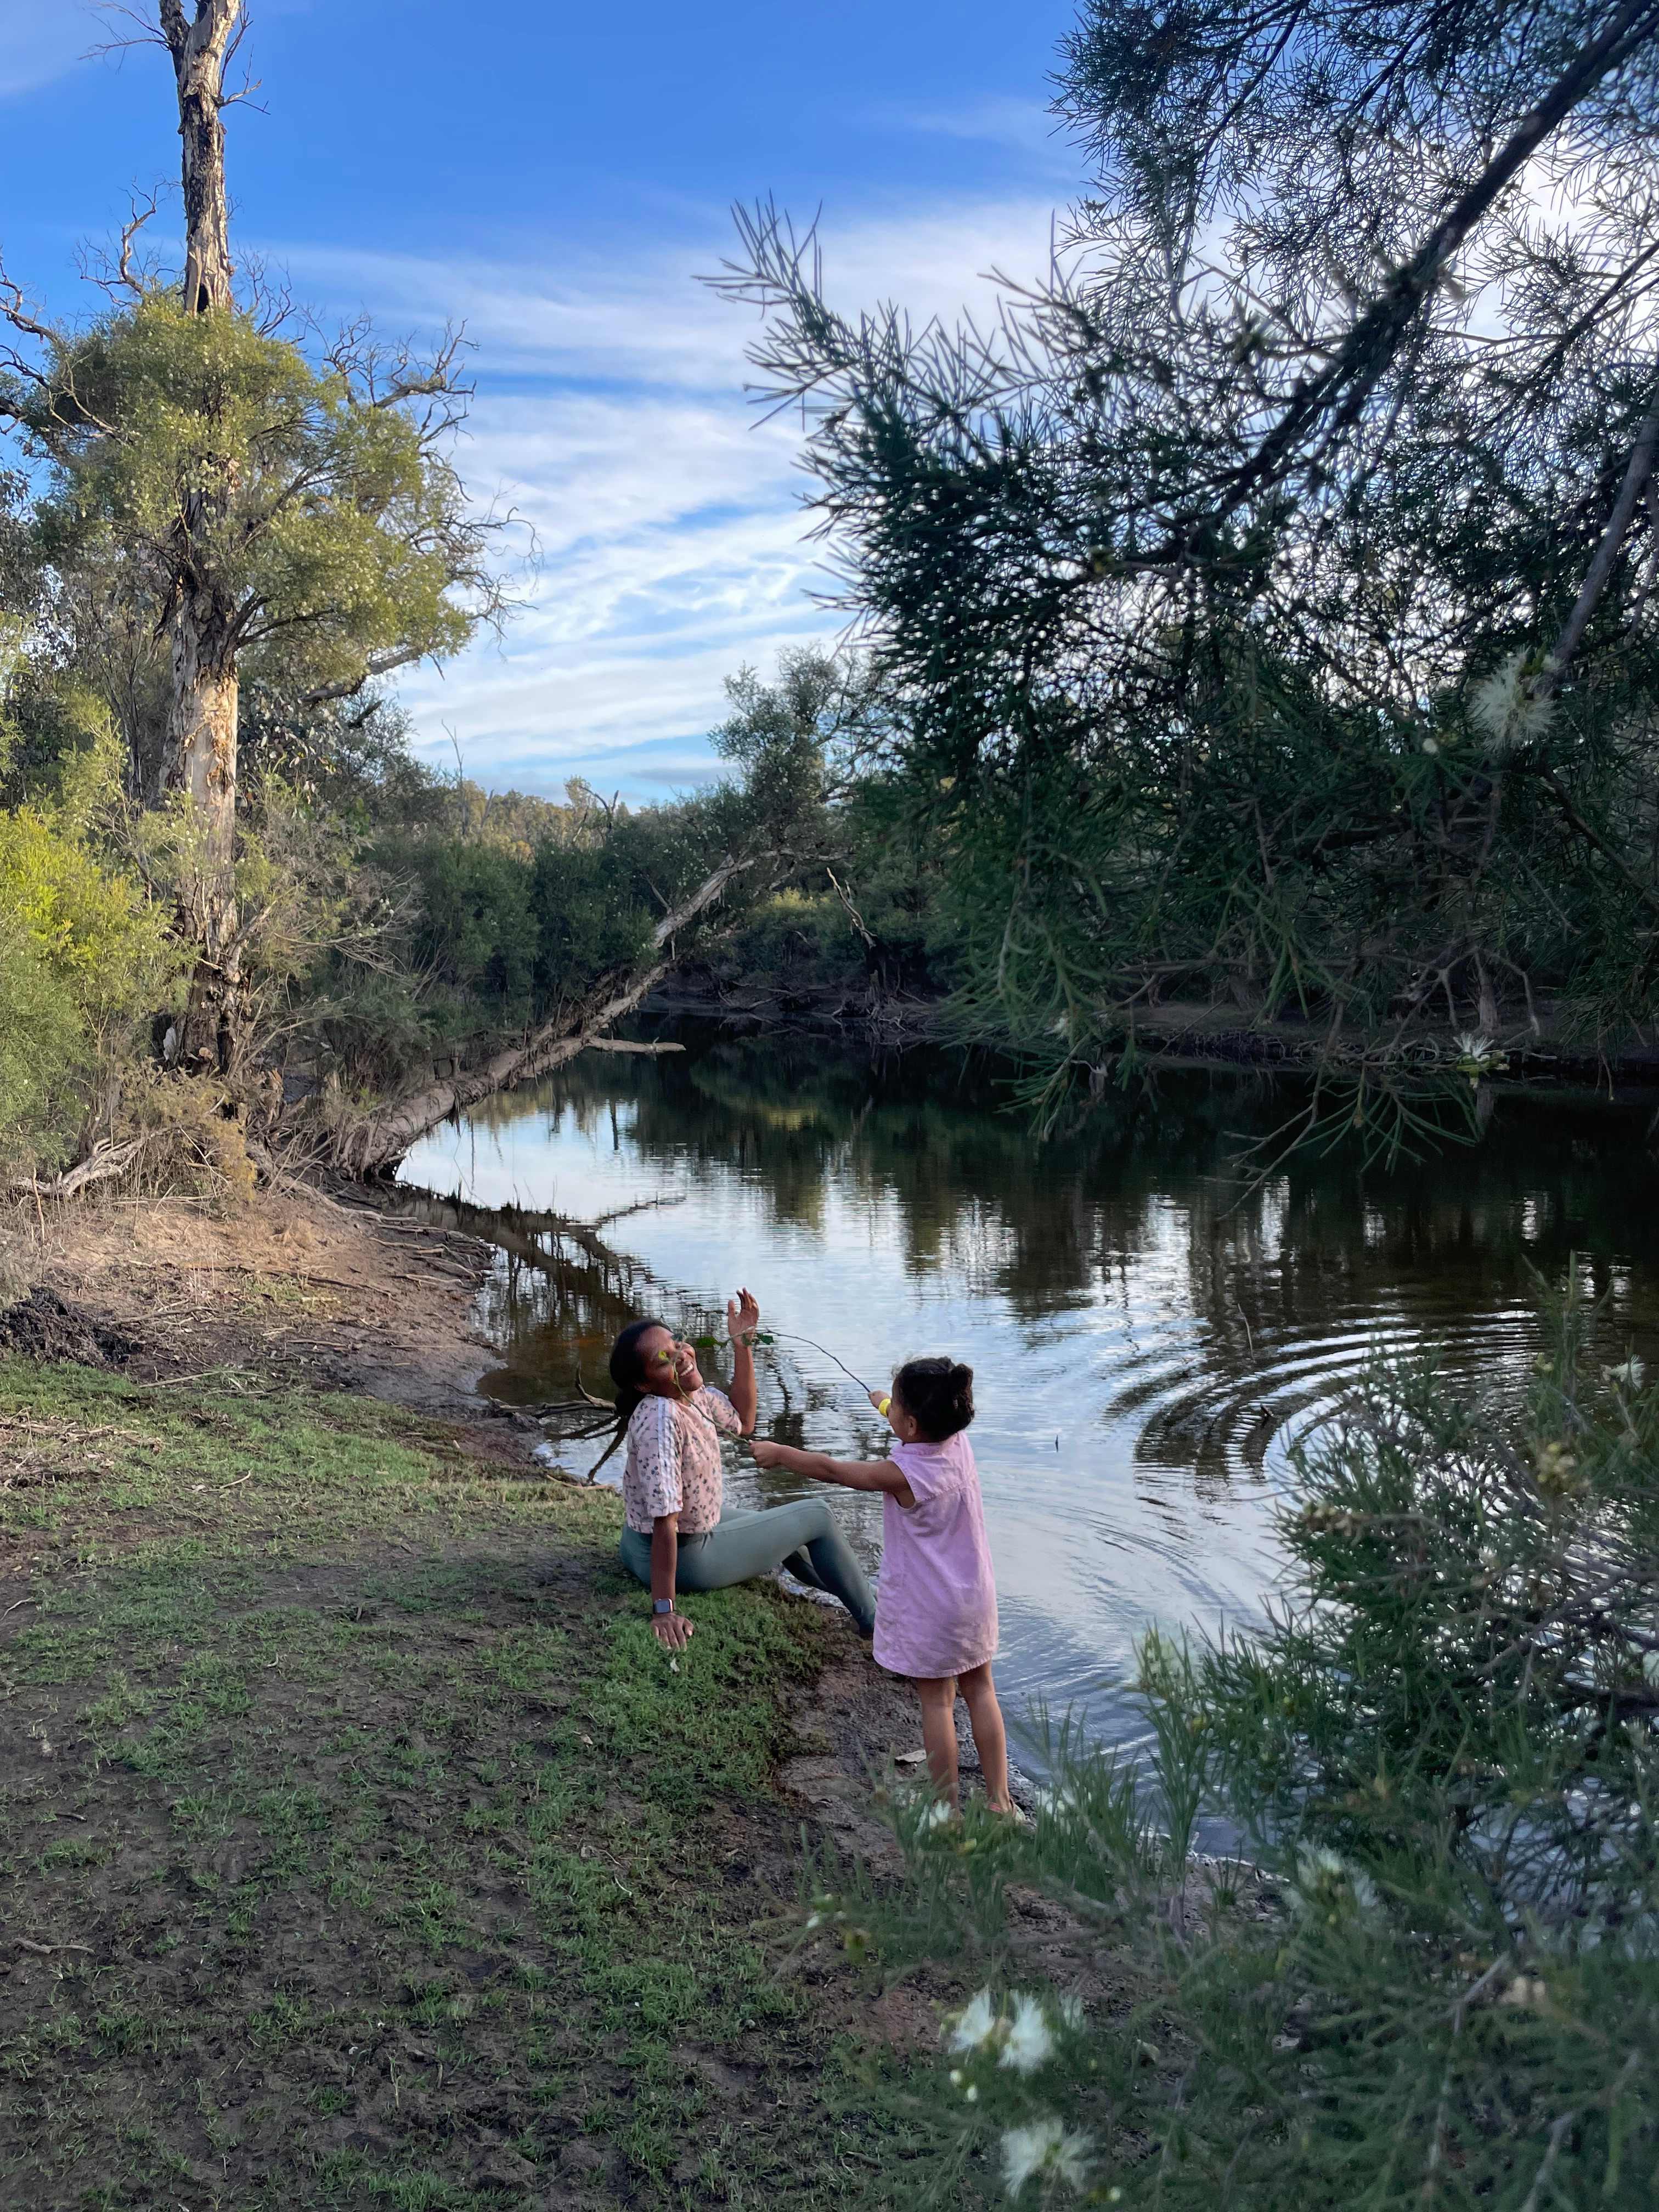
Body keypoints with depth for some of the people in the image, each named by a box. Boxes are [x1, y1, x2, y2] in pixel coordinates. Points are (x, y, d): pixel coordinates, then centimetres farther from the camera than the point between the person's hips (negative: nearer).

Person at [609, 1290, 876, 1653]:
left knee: (775, 1522, 32)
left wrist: (742, 1344, 4)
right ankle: (873, 1620, 24)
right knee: (816, 1515, 4)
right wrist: (664, 1610, -33)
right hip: (685, 1559, -9)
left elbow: (741, 1421, 11)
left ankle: (848, 1591, 59)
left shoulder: (691, 1393, -6)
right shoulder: (661, 1420, -33)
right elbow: (664, 1522, -34)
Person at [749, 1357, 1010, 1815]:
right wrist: (887, 1404, 35)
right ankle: (999, 1799, 22)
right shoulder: (959, 1443, -9)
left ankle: (948, 1807, 16)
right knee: (980, 1690, 16)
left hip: (927, 1609, -6)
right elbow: (926, 1423, 16)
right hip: (975, 1596, 6)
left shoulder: (901, 1475, -26)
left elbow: (831, 1470, -14)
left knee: (936, 1701, 7)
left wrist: (778, 1453, 1)